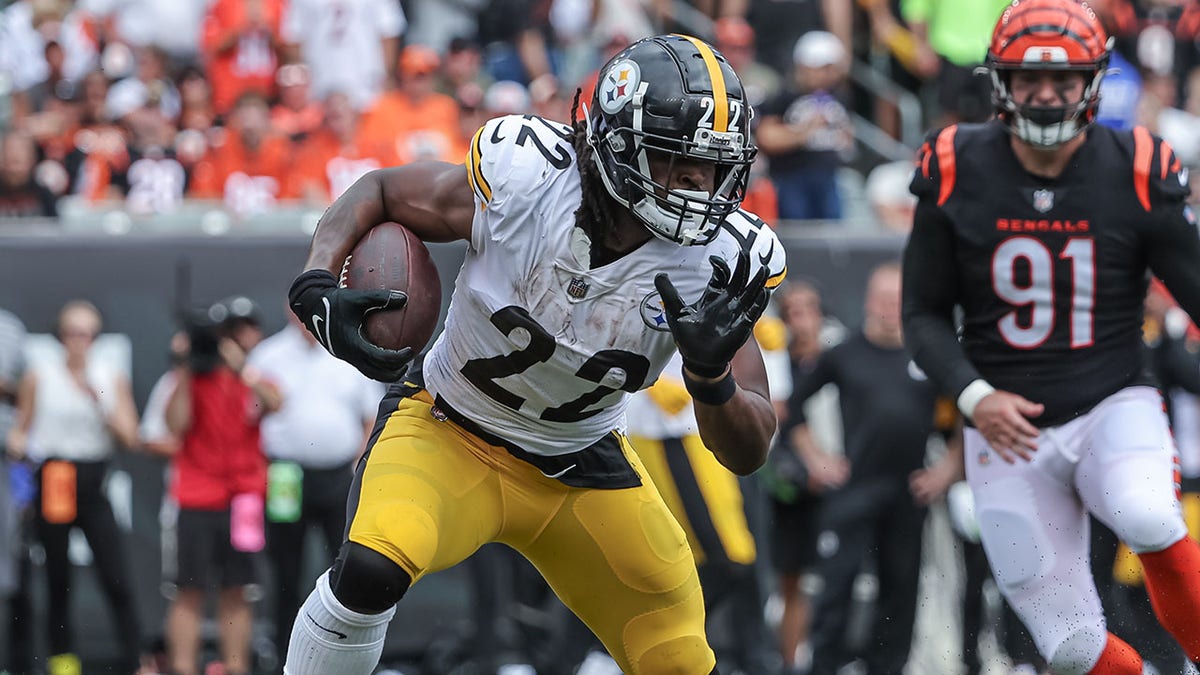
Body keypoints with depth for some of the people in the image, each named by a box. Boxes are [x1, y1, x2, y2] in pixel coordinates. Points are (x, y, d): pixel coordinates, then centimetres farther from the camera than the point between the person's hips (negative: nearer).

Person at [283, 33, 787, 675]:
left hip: (581, 470, 3)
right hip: (449, 434, -3)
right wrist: (316, 284, -24)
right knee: (374, 567, -32)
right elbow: (380, 191, -5)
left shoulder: (719, 263, -20)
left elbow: (747, 453, -17)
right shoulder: (524, 181, -26)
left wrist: (712, 376, -39)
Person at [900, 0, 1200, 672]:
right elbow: (925, 315, 2)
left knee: (1145, 517, -36)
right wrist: (974, 396, -14)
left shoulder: (1136, 175, -8)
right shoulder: (957, 175, -5)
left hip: (1114, 407, -1)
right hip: (1010, 434, 1)